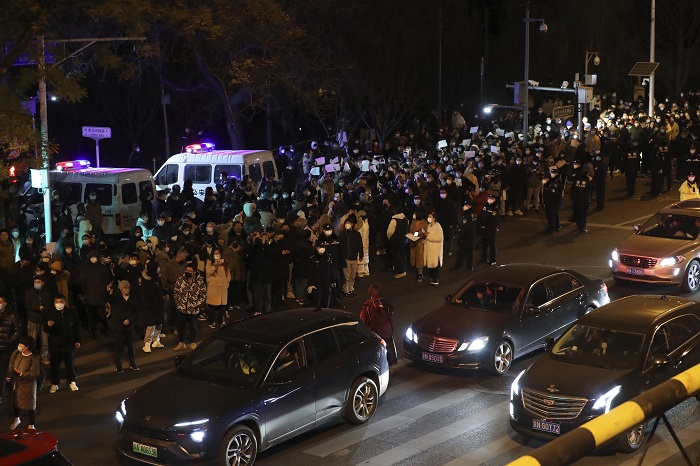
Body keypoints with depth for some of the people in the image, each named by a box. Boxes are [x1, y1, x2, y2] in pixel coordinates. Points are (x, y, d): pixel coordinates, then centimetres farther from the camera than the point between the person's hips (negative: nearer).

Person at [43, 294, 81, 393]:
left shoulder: (72, 312, -5)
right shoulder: (50, 313, -7)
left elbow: (77, 327, 6)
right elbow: (45, 329, -7)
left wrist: (77, 340, 7)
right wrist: (48, 326, -31)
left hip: (69, 343, 1)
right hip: (55, 344, -1)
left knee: (70, 363, 12)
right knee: (55, 364, 7)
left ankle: (72, 382, 29)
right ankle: (54, 384, 22)